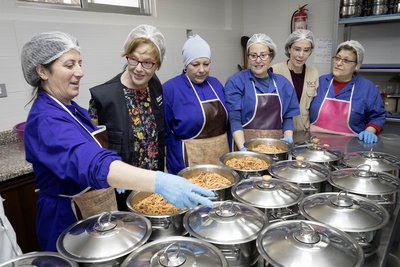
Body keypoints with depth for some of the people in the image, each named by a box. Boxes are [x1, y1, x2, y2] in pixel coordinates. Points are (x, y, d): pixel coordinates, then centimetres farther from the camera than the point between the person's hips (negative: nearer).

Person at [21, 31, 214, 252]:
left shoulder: (68, 107, 2)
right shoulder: (46, 120, -28)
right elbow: (91, 163, -46)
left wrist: (117, 179, 0)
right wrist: (159, 182, -59)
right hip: (67, 219, -9)